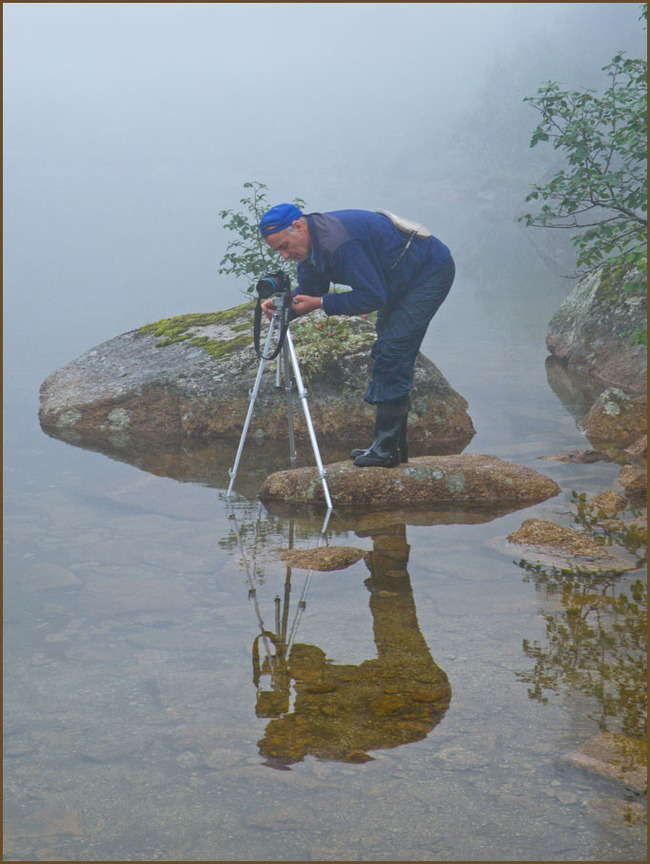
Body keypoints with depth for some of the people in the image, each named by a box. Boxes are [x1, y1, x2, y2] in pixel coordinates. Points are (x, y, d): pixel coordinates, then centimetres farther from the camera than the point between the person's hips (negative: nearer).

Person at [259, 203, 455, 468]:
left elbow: (372, 296, -30)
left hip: (431, 273, -10)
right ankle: (394, 446, 16)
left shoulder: (338, 242, -33)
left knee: (391, 353, -15)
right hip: (403, 280, 11)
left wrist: (320, 303, -26)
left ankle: (386, 448, -11)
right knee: (385, 354, 10)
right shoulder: (311, 242, -2)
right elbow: (309, 287, 5)